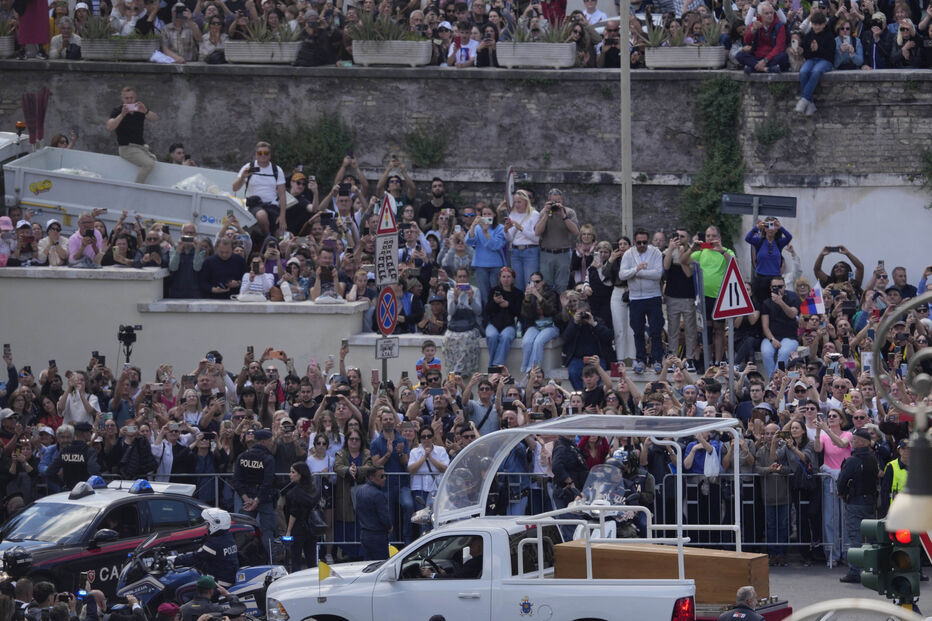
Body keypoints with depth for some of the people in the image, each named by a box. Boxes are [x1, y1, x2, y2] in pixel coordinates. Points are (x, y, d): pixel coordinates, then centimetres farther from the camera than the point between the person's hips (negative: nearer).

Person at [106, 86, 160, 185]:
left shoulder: (140, 109, 9)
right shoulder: (117, 111, -2)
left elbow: (155, 119, -7)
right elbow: (109, 127, -18)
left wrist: (146, 111, -29)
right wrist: (122, 114, -29)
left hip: (141, 146, 6)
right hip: (127, 147, -6)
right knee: (149, 163, -26)